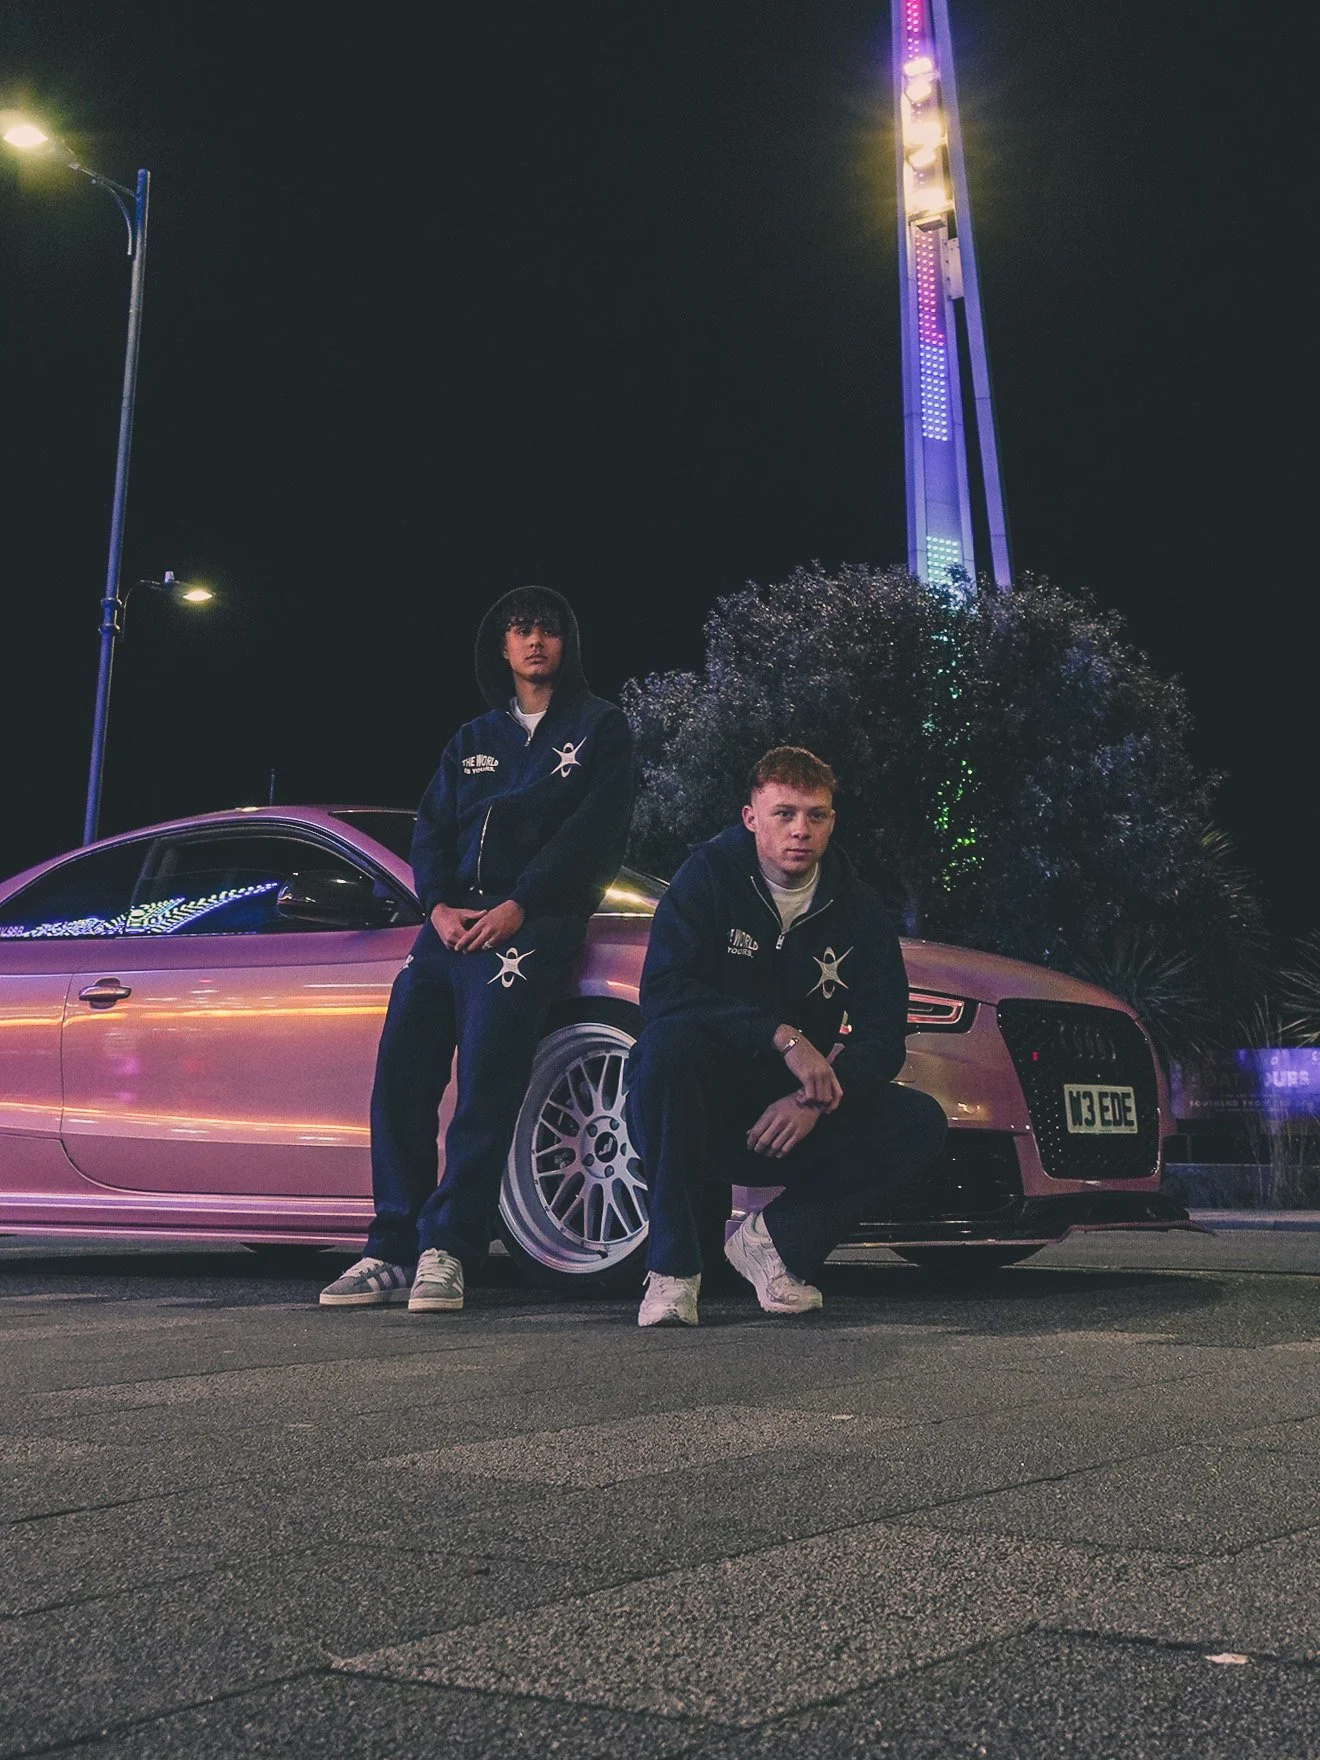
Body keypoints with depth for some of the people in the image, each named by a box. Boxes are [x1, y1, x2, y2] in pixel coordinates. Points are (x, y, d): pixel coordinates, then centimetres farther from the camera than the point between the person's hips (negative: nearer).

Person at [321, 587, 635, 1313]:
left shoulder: (599, 727, 10)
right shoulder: (472, 740, 25)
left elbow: (595, 830, -3)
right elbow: (431, 830, 16)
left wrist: (518, 907, -13)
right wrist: (439, 905, -4)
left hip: (532, 922, -5)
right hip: (454, 919, 5)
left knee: (486, 1076, -19)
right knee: (400, 1074, -8)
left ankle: (447, 1250, -18)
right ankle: (393, 1251, -5)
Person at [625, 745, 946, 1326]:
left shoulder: (857, 907, 2)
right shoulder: (711, 875, -8)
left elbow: (882, 1039, -3)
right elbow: (662, 990, -23)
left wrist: (816, 1101, -22)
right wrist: (782, 1036, -30)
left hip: (798, 1115, 3)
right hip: (708, 1113, -3)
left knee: (922, 1123, -17)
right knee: (670, 1041, -35)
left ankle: (774, 1236, -3)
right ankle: (672, 1266, -23)